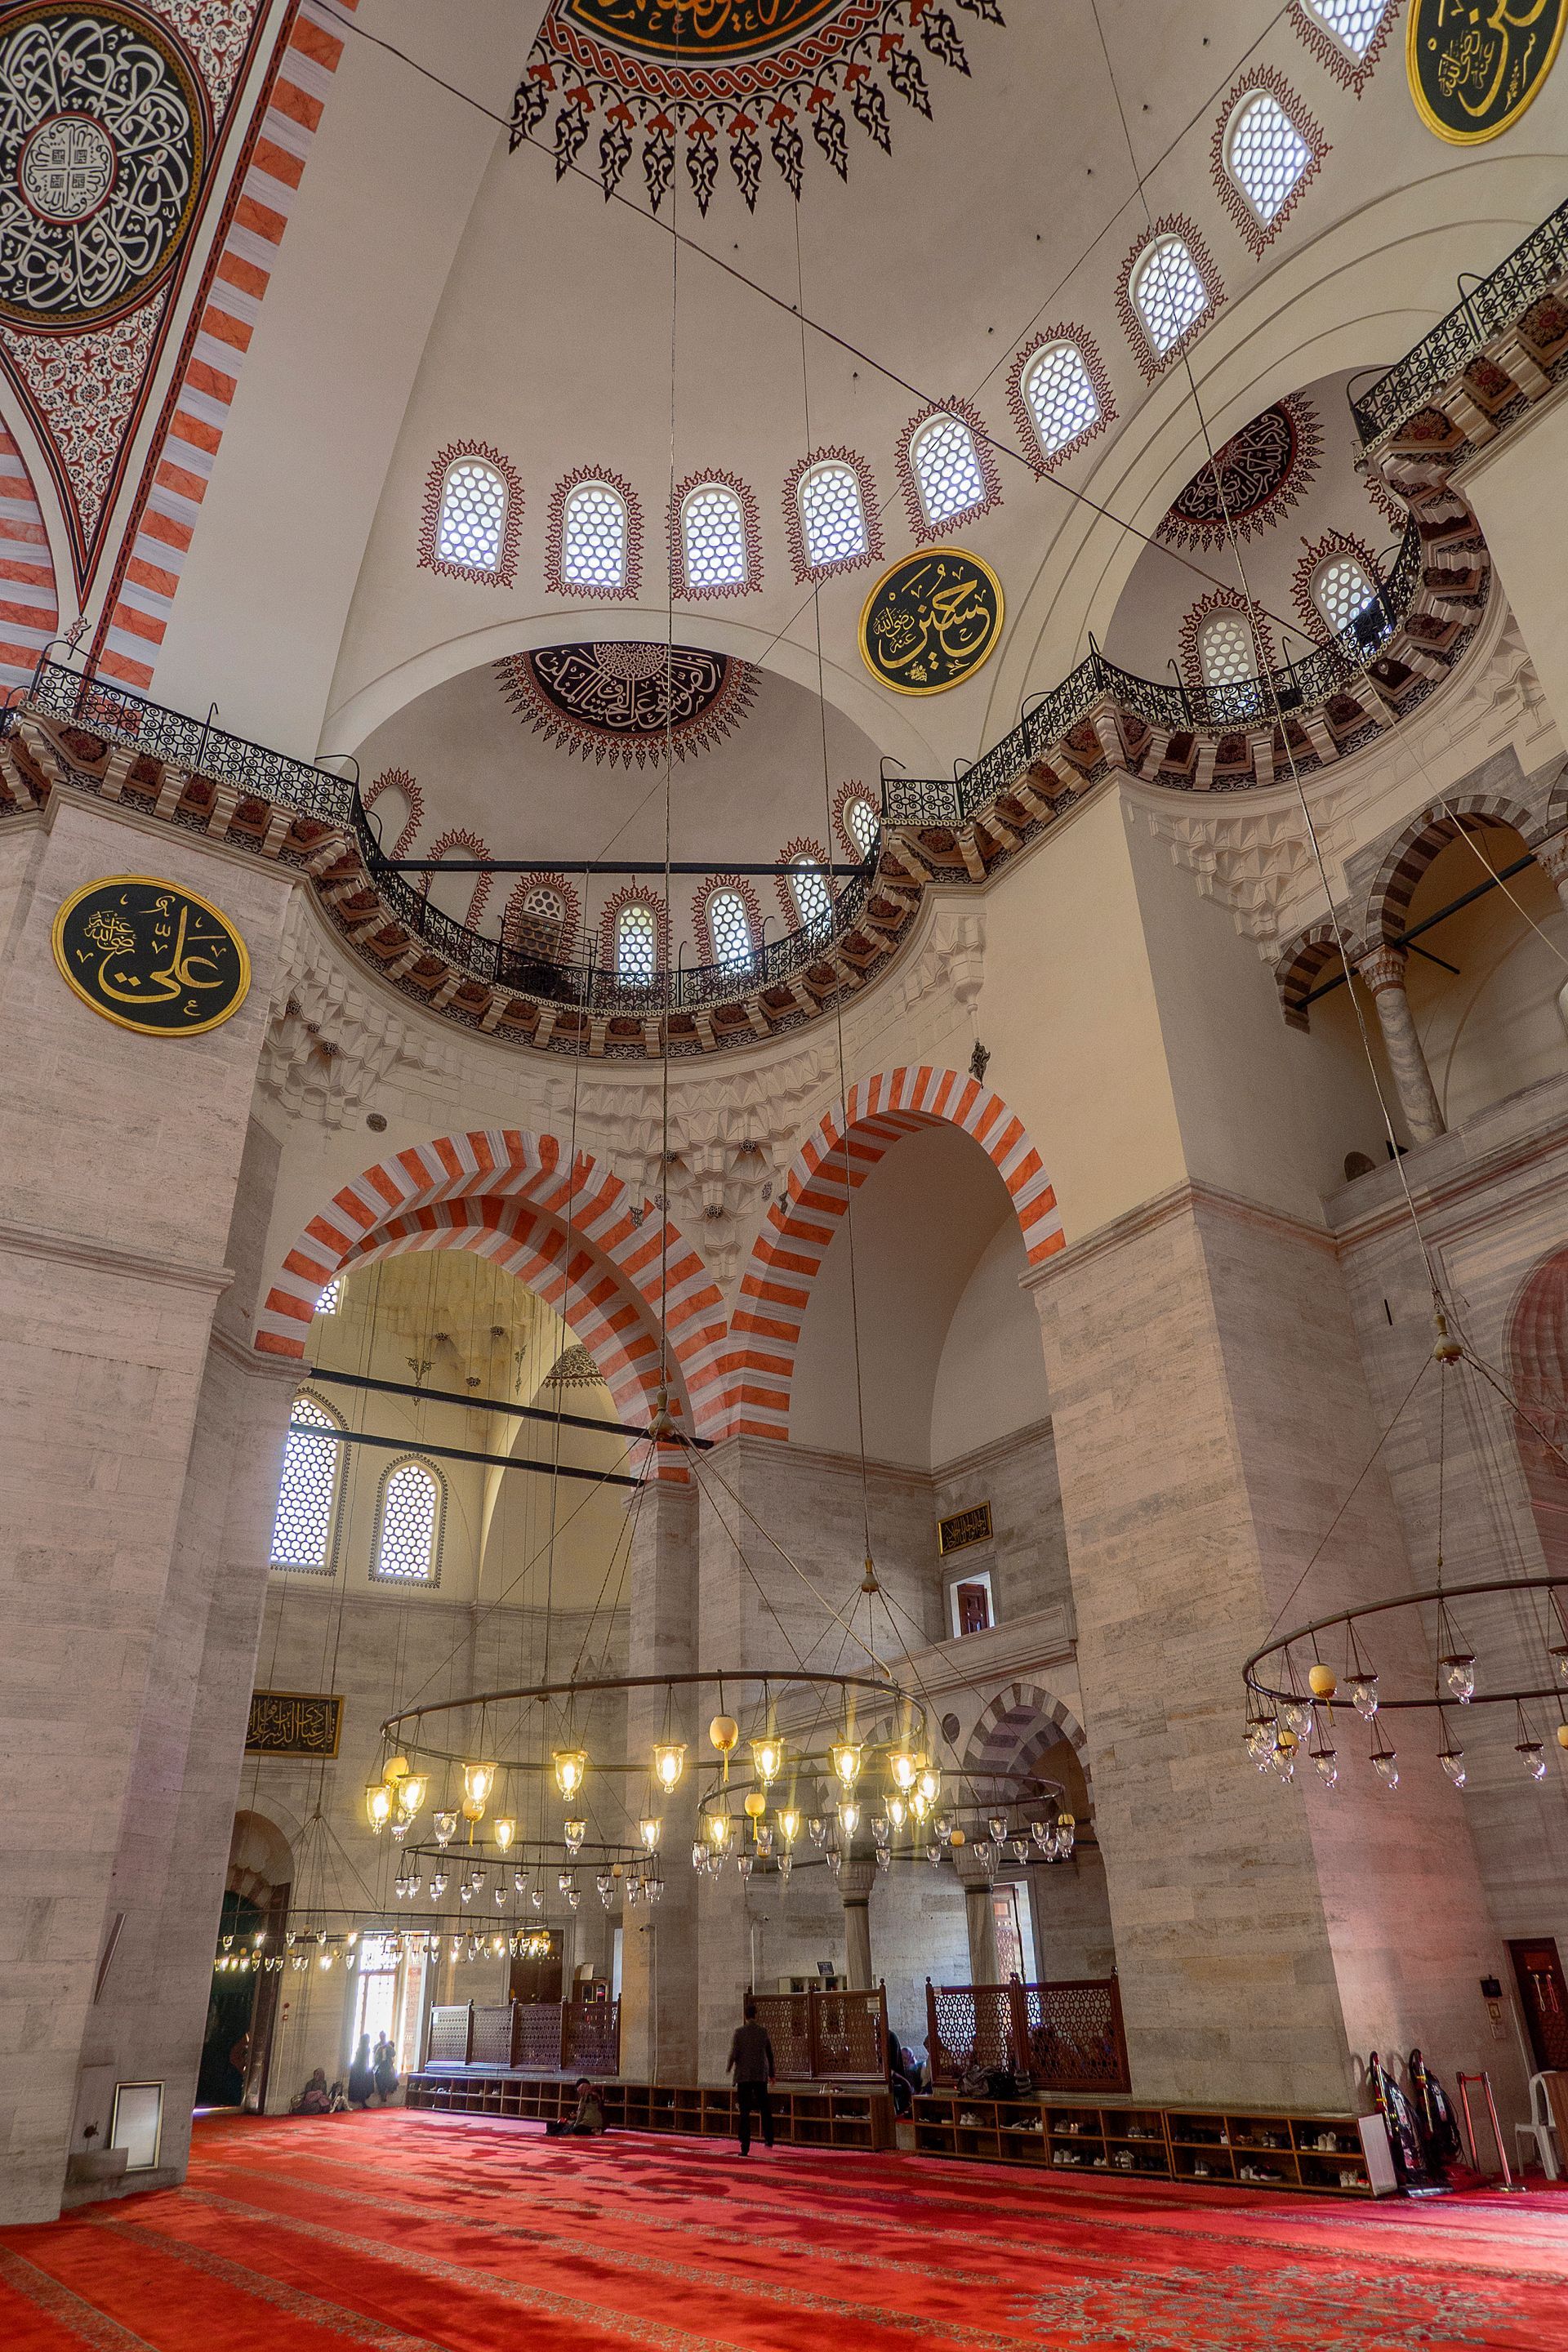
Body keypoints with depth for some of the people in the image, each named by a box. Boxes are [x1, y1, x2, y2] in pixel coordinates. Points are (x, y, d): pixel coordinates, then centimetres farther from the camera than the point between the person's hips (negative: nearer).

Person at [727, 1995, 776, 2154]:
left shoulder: (739, 2031, -8)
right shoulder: (763, 2031, -1)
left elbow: (733, 2053, -10)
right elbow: (770, 2053, 6)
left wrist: (728, 2068, 10)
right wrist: (772, 2072, 18)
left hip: (743, 2076, -2)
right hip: (761, 2076, 2)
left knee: (745, 2112, 2)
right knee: (764, 2108, 20)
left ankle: (745, 2147, -3)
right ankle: (768, 2139, 23)